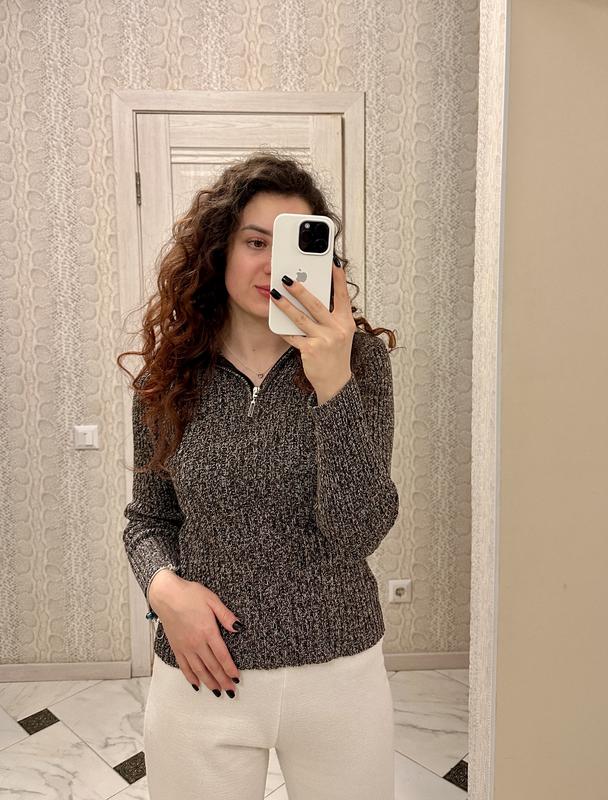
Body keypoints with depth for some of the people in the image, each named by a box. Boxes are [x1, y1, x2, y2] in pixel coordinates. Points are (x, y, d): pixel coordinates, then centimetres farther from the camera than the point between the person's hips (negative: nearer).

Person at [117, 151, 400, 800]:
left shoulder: (358, 358, -8)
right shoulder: (171, 375, -3)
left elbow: (361, 529, -18)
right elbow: (148, 518, 7)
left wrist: (332, 382, -28)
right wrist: (164, 585, -12)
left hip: (339, 673, 0)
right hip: (204, 679, 1)